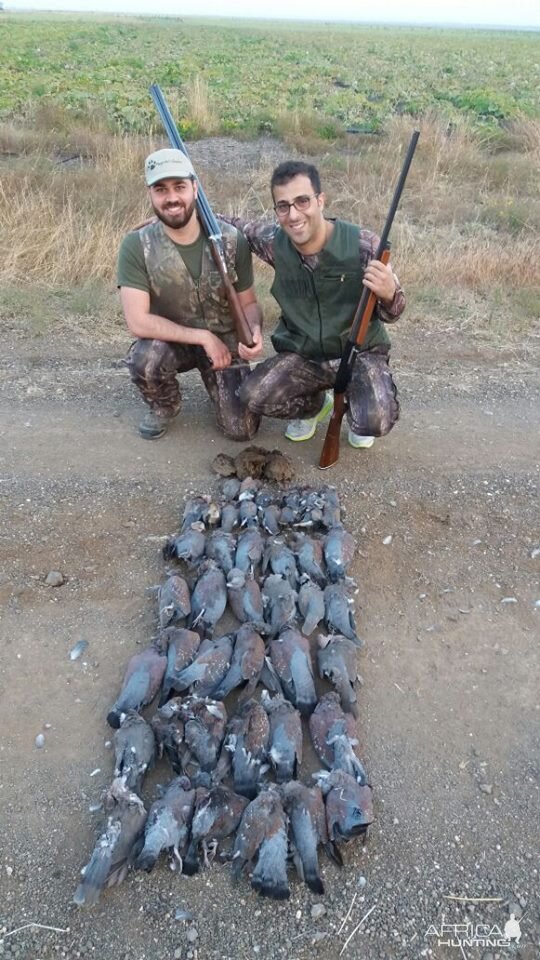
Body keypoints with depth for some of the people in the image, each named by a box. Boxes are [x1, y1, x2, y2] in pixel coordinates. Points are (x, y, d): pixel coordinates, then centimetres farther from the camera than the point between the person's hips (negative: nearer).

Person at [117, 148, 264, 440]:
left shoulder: (231, 240, -16)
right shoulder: (136, 245, -20)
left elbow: (248, 303, -7)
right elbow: (138, 321, -25)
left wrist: (255, 331, -31)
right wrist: (203, 337, -25)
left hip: (225, 341, 1)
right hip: (171, 340, 0)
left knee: (242, 429, -10)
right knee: (143, 359, -36)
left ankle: (213, 377, 24)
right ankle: (164, 406, 2)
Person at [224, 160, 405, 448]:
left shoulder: (363, 245, -18)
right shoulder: (273, 241, -10)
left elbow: (389, 314, -9)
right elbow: (236, 225, 11)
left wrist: (389, 294, -34)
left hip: (360, 353, -2)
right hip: (302, 355, 3)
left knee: (375, 422, -30)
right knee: (254, 397, -23)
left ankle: (355, 404, 12)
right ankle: (314, 404, 12)